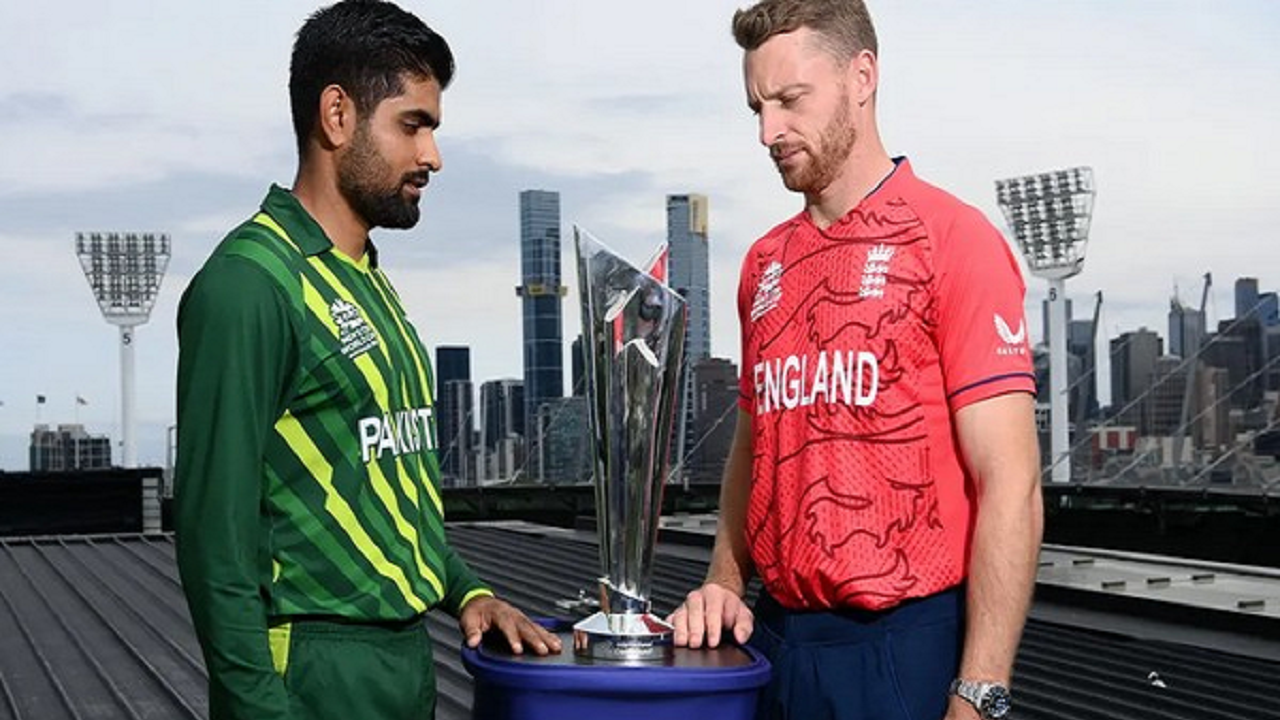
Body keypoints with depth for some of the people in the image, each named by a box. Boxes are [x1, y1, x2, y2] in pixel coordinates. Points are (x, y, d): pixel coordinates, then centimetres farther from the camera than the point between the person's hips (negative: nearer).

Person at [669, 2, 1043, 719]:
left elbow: (1011, 485, -14)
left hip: (903, 648, -6)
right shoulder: (765, 263, 10)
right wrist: (726, 585, 3)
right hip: (774, 635, 6)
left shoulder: (952, 238, -10)